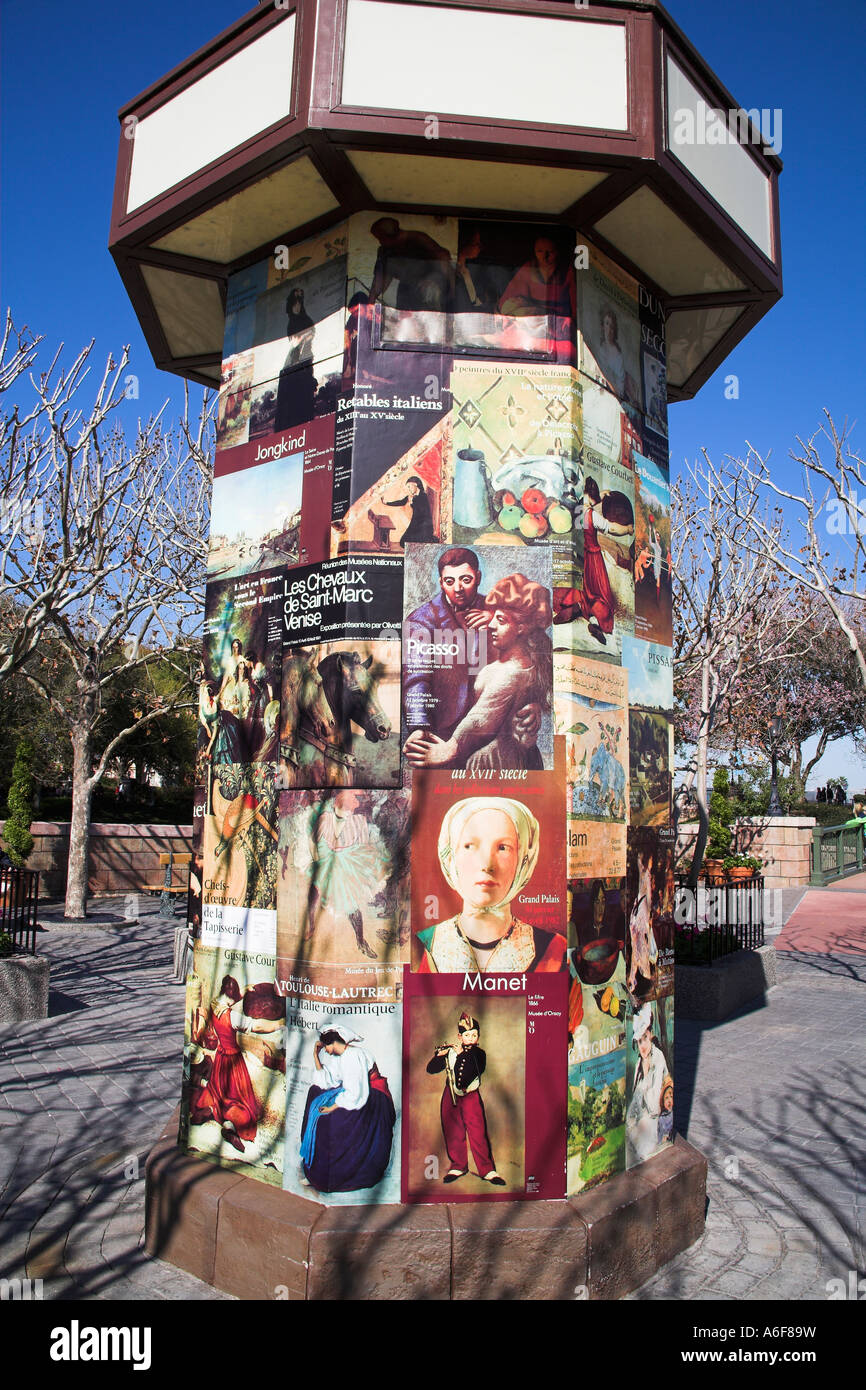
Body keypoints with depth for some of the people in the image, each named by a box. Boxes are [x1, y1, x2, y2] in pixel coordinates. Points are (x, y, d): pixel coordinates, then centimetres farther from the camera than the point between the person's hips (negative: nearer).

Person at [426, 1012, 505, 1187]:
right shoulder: (449, 1052, 1)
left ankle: (487, 1169, 1)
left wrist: (461, 1054, -24)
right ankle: (458, 1166, 25)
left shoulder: (478, 1054, -2)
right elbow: (431, 1069, -2)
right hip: (451, 1096, 2)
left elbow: (476, 1070, -21)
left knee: (478, 1133, -8)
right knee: (453, 1133, 8)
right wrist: (439, 1055, -19)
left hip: (470, 1096, -2)